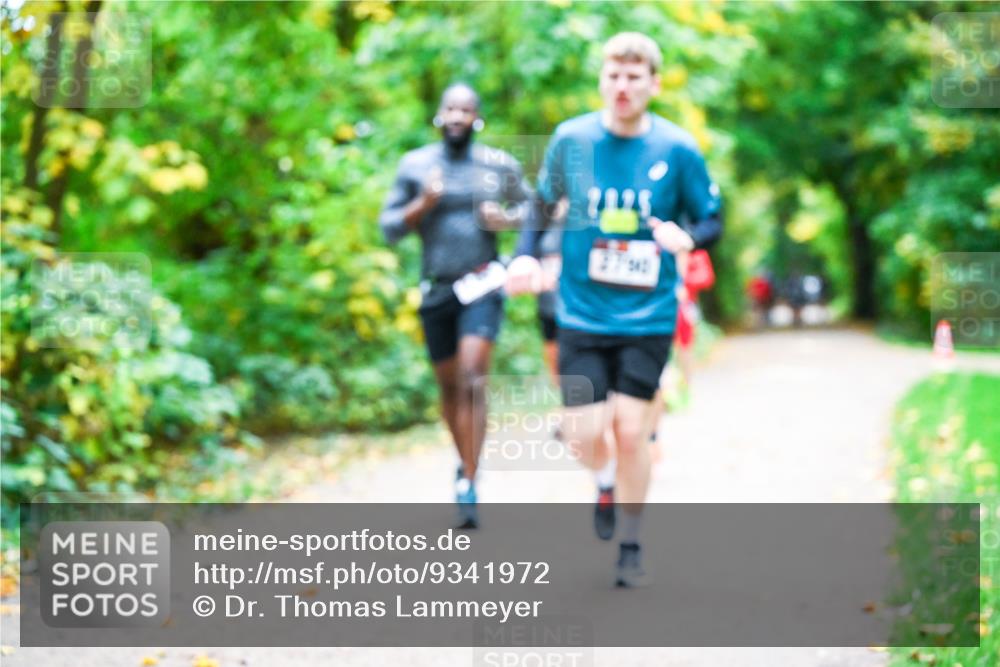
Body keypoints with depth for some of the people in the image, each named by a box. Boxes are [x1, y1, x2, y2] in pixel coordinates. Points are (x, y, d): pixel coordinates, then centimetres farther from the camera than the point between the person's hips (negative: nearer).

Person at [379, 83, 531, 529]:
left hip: (482, 285, -2)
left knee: (473, 379, -16)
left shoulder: (500, 166, 2)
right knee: (449, 385, 13)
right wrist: (424, 203, -15)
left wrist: (506, 219, -4)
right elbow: (389, 227, 2)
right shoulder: (415, 166, 2)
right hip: (436, 289, 2)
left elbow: (528, 204, 18)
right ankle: (465, 461, 36)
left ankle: (468, 483, -17)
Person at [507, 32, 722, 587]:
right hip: (582, 313, 1)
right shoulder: (571, 139, -2)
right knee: (583, 434, -5)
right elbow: (543, 205, 11)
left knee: (631, 432, -2)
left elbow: (712, 219, 4)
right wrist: (525, 256, -7)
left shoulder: (677, 150, -5)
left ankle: (630, 546, 20)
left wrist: (687, 238, -19)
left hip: (647, 317, -1)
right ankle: (606, 481, 34)